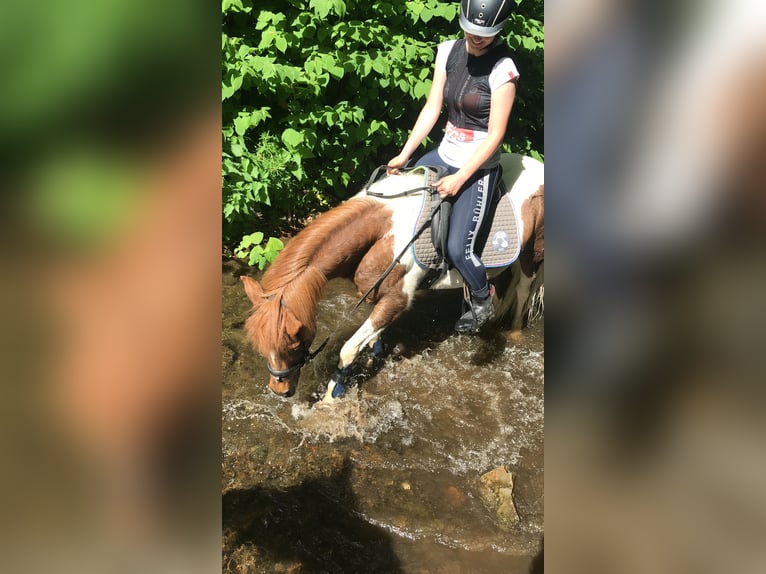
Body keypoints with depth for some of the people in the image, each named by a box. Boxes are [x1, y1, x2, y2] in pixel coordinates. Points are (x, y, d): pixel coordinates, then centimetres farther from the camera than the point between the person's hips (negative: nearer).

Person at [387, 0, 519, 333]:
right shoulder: (449, 51, -2)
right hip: (444, 154, 7)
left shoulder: (502, 69, -19)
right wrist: (404, 155, -3)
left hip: (478, 168, -7)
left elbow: (495, 134, -18)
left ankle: (483, 302, 25)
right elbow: (431, 109, 1)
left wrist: (460, 179, -20)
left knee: (458, 249, -6)